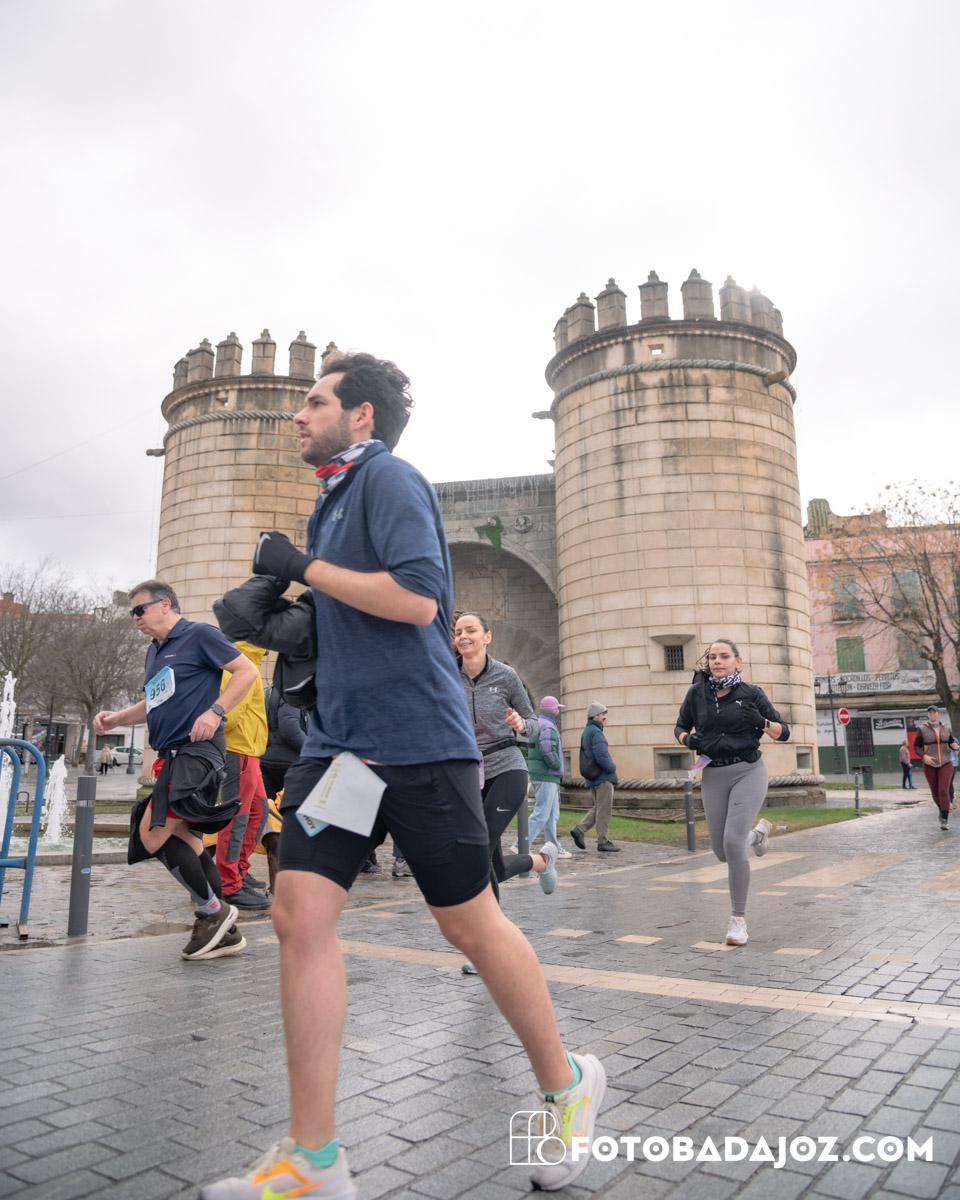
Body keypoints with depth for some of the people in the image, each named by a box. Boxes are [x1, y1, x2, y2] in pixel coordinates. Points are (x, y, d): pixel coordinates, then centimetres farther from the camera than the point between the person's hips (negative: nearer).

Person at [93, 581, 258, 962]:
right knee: (185, 841, 9)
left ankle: (213, 910, -1)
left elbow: (246, 670, -10)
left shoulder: (199, 635, -4)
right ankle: (225, 932, 17)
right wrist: (117, 718, 14)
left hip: (196, 750, -9)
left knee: (153, 835, -16)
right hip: (174, 755, 9)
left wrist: (215, 712, -20)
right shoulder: (154, 651, 21)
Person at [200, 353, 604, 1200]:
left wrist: (303, 567, -13)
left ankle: (566, 1087, 29)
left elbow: (418, 597, -22)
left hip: (417, 744, -8)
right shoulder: (338, 497, 21)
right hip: (340, 740, 9)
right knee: (300, 914, -1)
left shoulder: (388, 478, -7)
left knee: (470, 925, 4)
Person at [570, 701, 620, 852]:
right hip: (603, 777, -9)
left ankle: (579, 830, 8)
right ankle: (603, 842, 3)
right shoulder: (596, 732, -16)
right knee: (604, 810, -2)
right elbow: (602, 757, -22)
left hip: (592, 777, 9)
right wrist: (612, 767, -6)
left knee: (598, 808, 16)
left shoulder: (586, 731, 15)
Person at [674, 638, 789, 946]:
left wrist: (763, 723, -19)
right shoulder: (697, 693, 2)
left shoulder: (751, 694, -3)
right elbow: (680, 727, 16)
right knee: (721, 851, 9)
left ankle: (739, 918, 0)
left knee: (732, 843, -17)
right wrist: (687, 739, -7)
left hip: (748, 772, -3)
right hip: (713, 776, 4)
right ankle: (759, 832, 44)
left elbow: (783, 733, 2)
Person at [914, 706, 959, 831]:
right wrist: (924, 756, -20)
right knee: (935, 791, 10)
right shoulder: (922, 729, -7)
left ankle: (944, 820, -11)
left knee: (944, 791, -13)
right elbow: (916, 746, -3)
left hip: (946, 764, 0)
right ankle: (940, 807, 44)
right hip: (930, 765, 0)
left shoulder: (946, 728, 1)